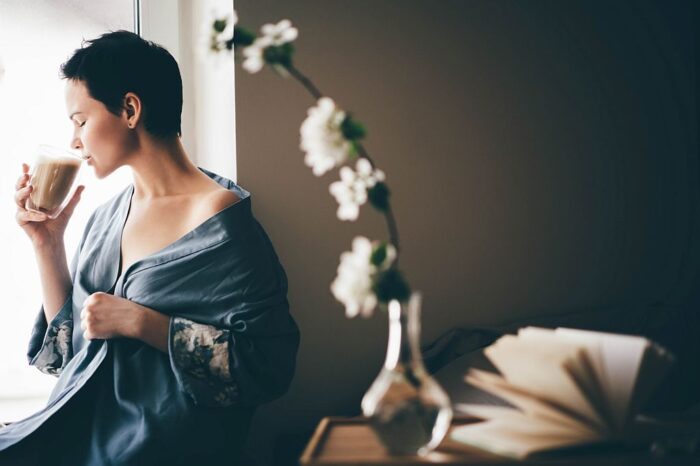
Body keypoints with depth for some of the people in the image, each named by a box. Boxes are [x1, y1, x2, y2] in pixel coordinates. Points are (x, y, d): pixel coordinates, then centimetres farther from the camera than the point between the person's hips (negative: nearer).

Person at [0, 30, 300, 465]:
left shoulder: (219, 222, -12)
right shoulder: (105, 217, 10)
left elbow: (267, 366, -17)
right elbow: (69, 345, 13)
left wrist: (141, 323, -19)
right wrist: (48, 241, 5)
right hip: (77, 430, 7)